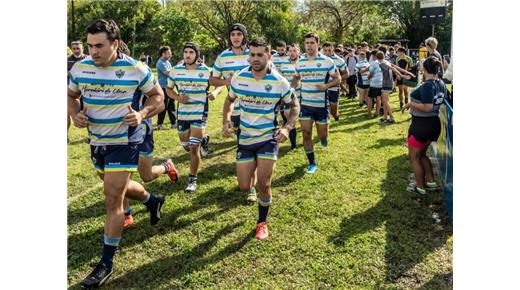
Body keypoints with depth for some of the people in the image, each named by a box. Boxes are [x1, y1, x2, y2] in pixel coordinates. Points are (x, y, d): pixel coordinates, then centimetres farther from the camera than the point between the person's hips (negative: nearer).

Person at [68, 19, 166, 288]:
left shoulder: (135, 69, -16)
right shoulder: (79, 68, -4)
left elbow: (158, 96, -3)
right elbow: (70, 96, 12)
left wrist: (141, 114, -23)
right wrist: (75, 115, -10)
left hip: (124, 142, -6)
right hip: (96, 142, 6)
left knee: (113, 201, -6)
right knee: (118, 188, 25)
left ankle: (107, 263, 8)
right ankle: (153, 200, 56)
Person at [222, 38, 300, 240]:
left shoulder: (279, 82, -11)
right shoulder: (239, 78, -5)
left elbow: (295, 106, 2)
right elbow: (229, 100, 13)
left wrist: (287, 128, -14)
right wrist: (226, 120, -4)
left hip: (269, 138, -2)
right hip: (245, 139, 3)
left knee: (263, 185, -7)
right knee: (244, 187, 3)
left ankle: (262, 223, 19)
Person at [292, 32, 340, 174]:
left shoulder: (327, 61, -7)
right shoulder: (300, 62, 2)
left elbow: (338, 79, -3)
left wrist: (326, 85, -22)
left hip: (322, 104, -2)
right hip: (305, 104, 2)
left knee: (322, 135, 6)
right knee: (306, 134, -1)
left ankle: (323, 137, 46)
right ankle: (312, 163, 14)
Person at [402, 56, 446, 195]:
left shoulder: (427, 85, -23)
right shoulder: (441, 83, 3)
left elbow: (428, 107, -28)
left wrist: (410, 104, -17)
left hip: (421, 125, -8)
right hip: (434, 124, 9)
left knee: (414, 157, 9)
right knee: (422, 154, 26)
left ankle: (420, 187, 18)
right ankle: (430, 181, 30)